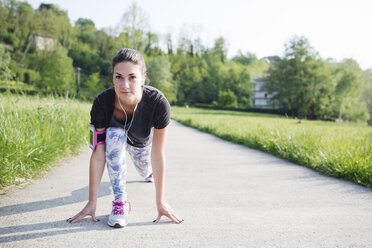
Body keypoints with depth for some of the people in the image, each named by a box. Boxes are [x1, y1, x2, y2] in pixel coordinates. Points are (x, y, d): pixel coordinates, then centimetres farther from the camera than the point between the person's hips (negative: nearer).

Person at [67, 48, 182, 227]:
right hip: (115, 134, -1)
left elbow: (158, 157, -33)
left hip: (143, 141, 1)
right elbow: (98, 155, -31)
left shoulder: (158, 103, -40)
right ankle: (120, 201, -22)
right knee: (114, 135, -34)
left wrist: (160, 202, -27)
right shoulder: (102, 103, -37)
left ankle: (148, 171, 59)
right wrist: (92, 202, -27)